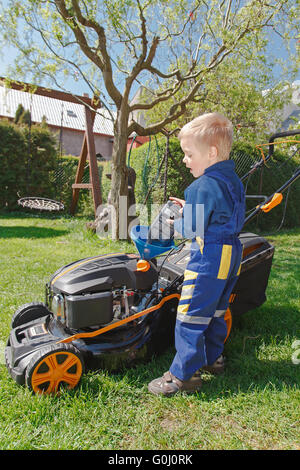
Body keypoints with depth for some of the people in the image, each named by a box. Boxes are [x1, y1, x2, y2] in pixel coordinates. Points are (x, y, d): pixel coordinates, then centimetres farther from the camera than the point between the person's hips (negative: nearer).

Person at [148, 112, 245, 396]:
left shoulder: (203, 186, -19)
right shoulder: (233, 180, 11)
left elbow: (193, 230, -16)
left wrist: (174, 224, 3)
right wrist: (189, 208, 14)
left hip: (209, 260, -10)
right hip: (231, 255, 10)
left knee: (191, 316, -1)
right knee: (216, 311, 22)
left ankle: (184, 375, 10)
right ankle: (213, 358, 37)